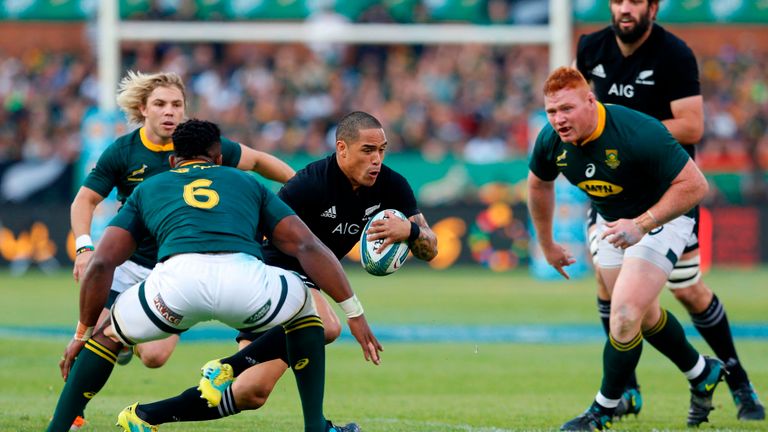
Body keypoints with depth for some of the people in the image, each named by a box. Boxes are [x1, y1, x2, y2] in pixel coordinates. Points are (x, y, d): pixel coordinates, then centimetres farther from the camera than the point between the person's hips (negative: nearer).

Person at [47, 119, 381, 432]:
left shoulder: (146, 190, 34)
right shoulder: (247, 184, 34)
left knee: (108, 335, 29)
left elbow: (100, 265, 23)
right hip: (243, 275, 0)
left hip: (176, 276, 0)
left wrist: (82, 334, 32)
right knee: (304, 308, 33)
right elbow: (307, 247, 22)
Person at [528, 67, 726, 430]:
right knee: (643, 316, 20)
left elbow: (694, 184, -30)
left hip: (660, 218, -7)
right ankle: (703, 374, 45)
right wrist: (547, 244, 14)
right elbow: (539, 184, 7)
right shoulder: (551, 141, -17)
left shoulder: (639, 134, -36)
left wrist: (642, 224, -37)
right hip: (611, 221, 7)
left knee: (624, 315, -18)